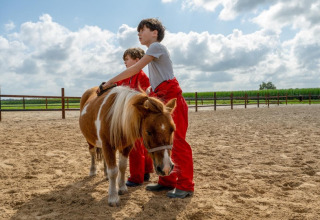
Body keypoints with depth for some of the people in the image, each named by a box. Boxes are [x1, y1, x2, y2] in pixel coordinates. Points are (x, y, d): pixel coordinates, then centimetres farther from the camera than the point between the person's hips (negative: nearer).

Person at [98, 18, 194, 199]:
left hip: (171, 97, -10)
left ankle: (185, 186, 1)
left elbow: (135, 69, -14)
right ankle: (167, 181, 22)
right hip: (161, 99, 10)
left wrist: (110, 82, -10)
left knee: (176, 141, -7)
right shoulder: (153, 51, 22)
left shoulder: (157, 46, -7)